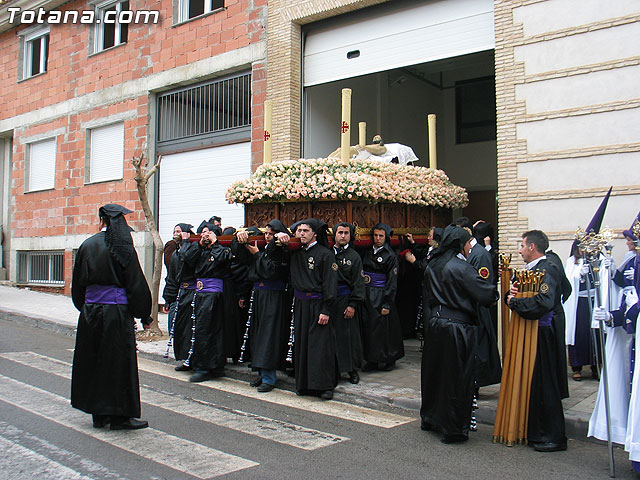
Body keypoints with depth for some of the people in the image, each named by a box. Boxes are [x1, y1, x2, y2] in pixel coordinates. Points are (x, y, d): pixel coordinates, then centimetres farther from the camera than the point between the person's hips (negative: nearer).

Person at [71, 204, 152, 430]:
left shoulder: (87, 245, 3)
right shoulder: (122, 248, -10)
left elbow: (78, 281, 9)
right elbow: (136, 282, -10)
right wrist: (142, 313, 0)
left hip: (90, 311, 5)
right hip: (117, 311, -4)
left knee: (93, 361, 13)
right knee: (119, 362, 3)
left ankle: (99, 414, 22)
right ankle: (119, 415, 9)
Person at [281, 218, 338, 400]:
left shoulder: (325, 254, -8)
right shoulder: (297, 252, 10)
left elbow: (330, 283, -11)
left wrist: (326, 310, -16)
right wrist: (283, 237, 3)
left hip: (317, 304, -6)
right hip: (300, 303, 6)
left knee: (320, 344, -5)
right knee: (301, 343, 10)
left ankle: (325, 385, 5)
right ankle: (303, 384, 21)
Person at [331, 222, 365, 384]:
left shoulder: (354, 256, 3)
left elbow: (358, 283, -1)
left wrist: (352, 304, -9)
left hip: (346, 300, -2)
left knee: (349, 334, 0)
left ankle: (352, 370, 12)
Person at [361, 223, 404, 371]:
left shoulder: (391, 256, -5)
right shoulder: (367, 252, 11)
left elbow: (392, 282, -8)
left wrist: (387, 304, -13)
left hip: (380, 296, -5)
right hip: (365, 295, 5)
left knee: (382, 328, -1)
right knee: (367, 327, 6)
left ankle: (389, 359, 15)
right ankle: (372, 361, 16)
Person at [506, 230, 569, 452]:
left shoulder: (547, 270, -16)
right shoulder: (532, 269, 13)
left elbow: (542, 303, -30)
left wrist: (515, 302, -18)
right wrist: (512, 293, -5)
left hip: (544, 335, -9)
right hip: (531, 333, 9)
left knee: (544, 386, -2)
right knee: (531, 384, 15)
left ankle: (554, 437, 10)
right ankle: (534, 431, 26)